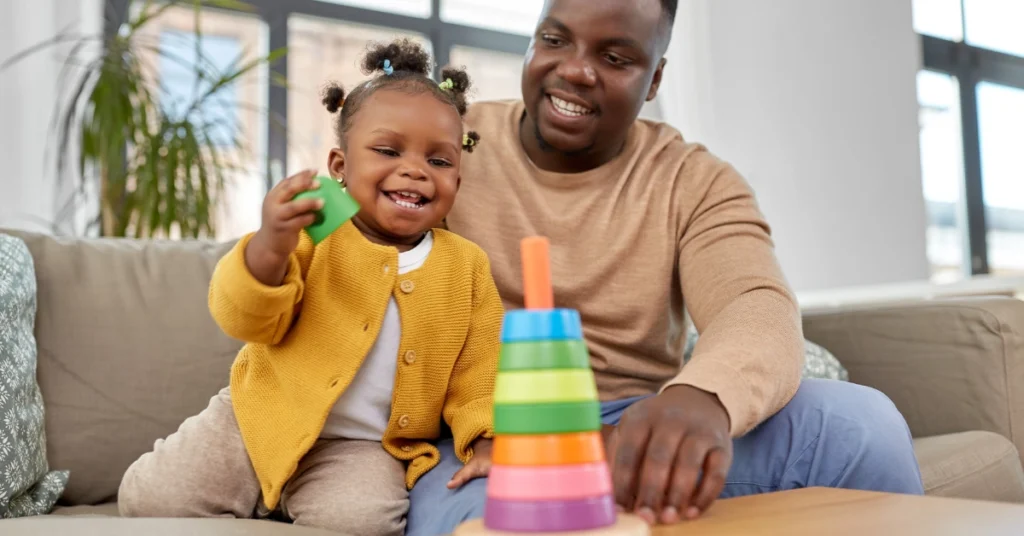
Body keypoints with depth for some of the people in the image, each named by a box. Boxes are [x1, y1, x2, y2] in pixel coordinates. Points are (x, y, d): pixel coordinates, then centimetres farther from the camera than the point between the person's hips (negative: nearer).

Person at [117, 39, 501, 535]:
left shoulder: (466, 266, 0)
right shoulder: (311, 233, -7)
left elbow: (479, 369, 3)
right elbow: (245, 320, -13)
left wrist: (486, 438, -14)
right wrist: (269, 245, -32)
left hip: (365, 448, 0)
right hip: (263, 419, 0)